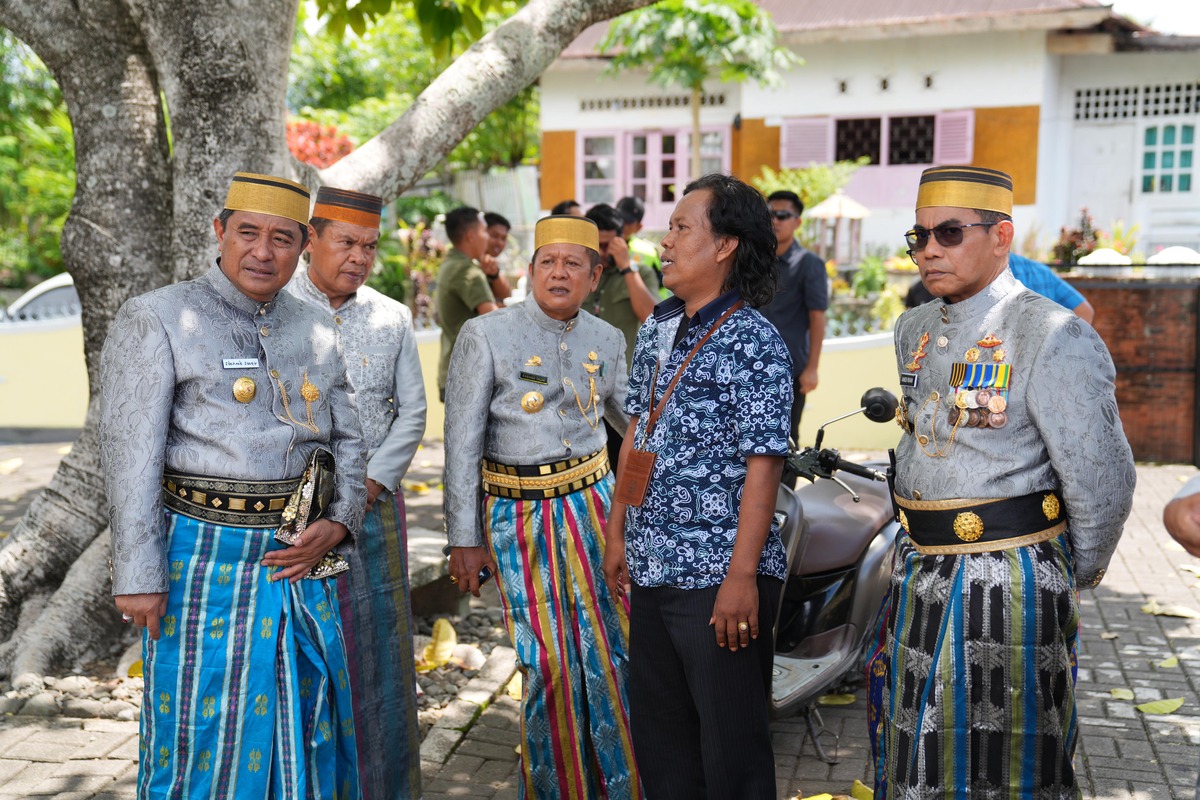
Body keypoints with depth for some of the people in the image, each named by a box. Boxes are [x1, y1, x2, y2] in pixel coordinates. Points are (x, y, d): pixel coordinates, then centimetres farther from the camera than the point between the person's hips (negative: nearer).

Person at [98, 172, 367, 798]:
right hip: (206, 556, -5)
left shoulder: (317, 332, 12)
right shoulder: (156, 320, -4)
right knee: (202, 733, 2)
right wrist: (138, 576, -14)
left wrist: (338, 524, -1)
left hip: (301, 557, 5)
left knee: (306, 721, 13)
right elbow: (129, 453, -9)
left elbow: (348, 440, 16)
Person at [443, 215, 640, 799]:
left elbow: (632, 414, 25)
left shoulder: (607, 339, 8)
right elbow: (462, 443, -6)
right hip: (519, 514, -4)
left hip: (592, 503, 4)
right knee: (548, 661, -5)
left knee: (609, 651, 3)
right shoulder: (485, 336, -6)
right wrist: (463, 538, -8)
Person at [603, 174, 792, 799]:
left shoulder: (753, 343, -14)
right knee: (655, 730, 19)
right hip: (652, 568, 7)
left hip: (718, 578, -7)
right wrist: (618, 532, 15)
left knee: (730, 745, 6)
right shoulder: (656, 329, 9)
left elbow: (763, 465, -17)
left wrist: (742, 576, -20)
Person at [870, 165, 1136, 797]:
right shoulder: (915, 330, 11)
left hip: (1005, 584, -7)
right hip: (916, 575, 8)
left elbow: (1103, 486, -12)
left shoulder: (1053, 337, -14)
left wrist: (1074, 578, 0)